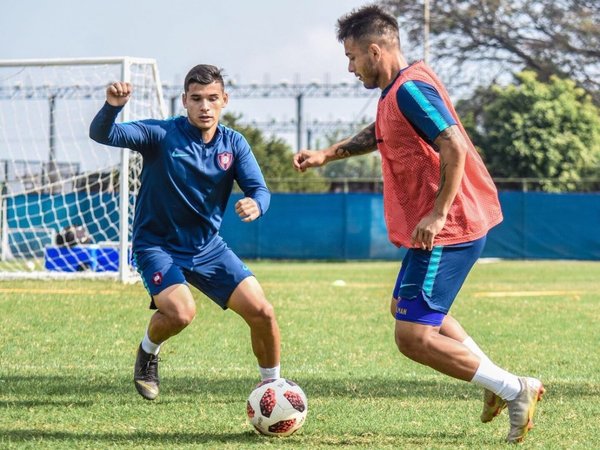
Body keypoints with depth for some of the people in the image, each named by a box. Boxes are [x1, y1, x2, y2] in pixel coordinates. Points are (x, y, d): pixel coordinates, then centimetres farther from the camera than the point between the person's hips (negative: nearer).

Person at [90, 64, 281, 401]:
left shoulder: (234, 144, -2)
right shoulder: (162, 134, -15)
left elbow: (260, 189, -8)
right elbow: (102, 134, -25)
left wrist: (255, 205, -33)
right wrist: (112, 107, -47)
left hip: (208, 247, 4)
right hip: (158, 245, -4)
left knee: (262, 313, -6)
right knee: (181, 312, -29)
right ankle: (148, 352, 6)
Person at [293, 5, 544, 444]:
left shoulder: (410, 88, -18)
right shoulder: (399, 90, 13)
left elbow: (454, 147, -27)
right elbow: (381, 133, 33)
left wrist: (437, 214, -29)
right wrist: (327, 154, 25)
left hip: (444, 232, -11)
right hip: (438, 228, 11)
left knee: (413, 337, -11)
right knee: (408, 308, 28)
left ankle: (514, 391, -3)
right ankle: (501, 383, 22)